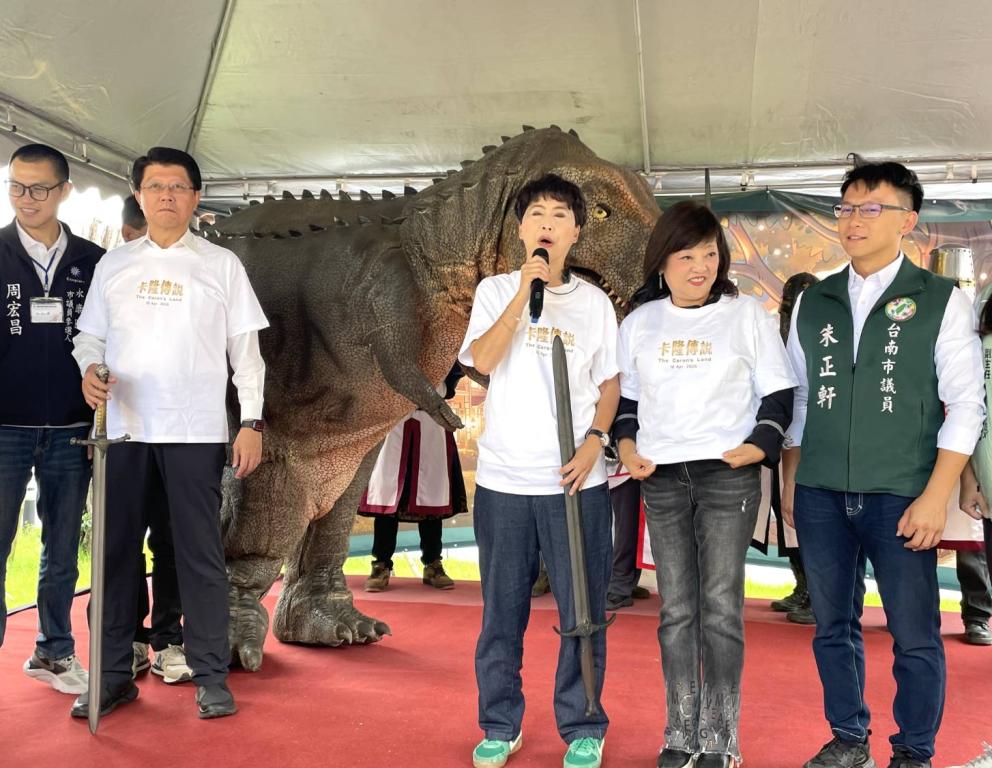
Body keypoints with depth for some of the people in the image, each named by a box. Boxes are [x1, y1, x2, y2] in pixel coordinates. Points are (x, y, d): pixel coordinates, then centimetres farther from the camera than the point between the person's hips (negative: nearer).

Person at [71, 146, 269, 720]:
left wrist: (253, 421, -4)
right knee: (118, 550, 7)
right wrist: (90, 368, -9)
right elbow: (90, 334, 14)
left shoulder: (222, 264, 6)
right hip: (123, 429, 3)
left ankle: (211, 676, 11)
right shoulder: (113, 264, 12)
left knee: (200, 555, 1)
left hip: (195, 432, -2)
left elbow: (245, 348, 3)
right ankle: (115, 674, 19)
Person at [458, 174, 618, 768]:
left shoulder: (593, 301, 7)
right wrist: (524, 290, -14)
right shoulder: (496, 290, 5)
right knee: (503, 608, 9)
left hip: (577, 479, 0)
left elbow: (610, 382, 9)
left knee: (582, 608, 4)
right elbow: (483, 360, -11)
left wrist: (595, 441, -6)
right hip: (503, 476, 0)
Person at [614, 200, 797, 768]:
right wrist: (627, 445, 0)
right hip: (661, 478, 3)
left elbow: (779, 394, 3)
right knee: (676, 610, 7)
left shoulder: (748, 315, 3)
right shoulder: (639, 322, 11)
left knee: (721, 608, -3)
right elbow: (624, 396, 16)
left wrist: (758, 447, -13)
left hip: (728, 476, -3)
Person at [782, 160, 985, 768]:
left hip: (900, 495, -3)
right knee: (834, 627, 12)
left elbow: (966, 406, -3)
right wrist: (790, 482, 10)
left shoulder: (942, 301, 0)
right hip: (821, 494, 3)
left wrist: (936, 497, -10)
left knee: (916, 635, 4)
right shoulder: (814, 302, 10)